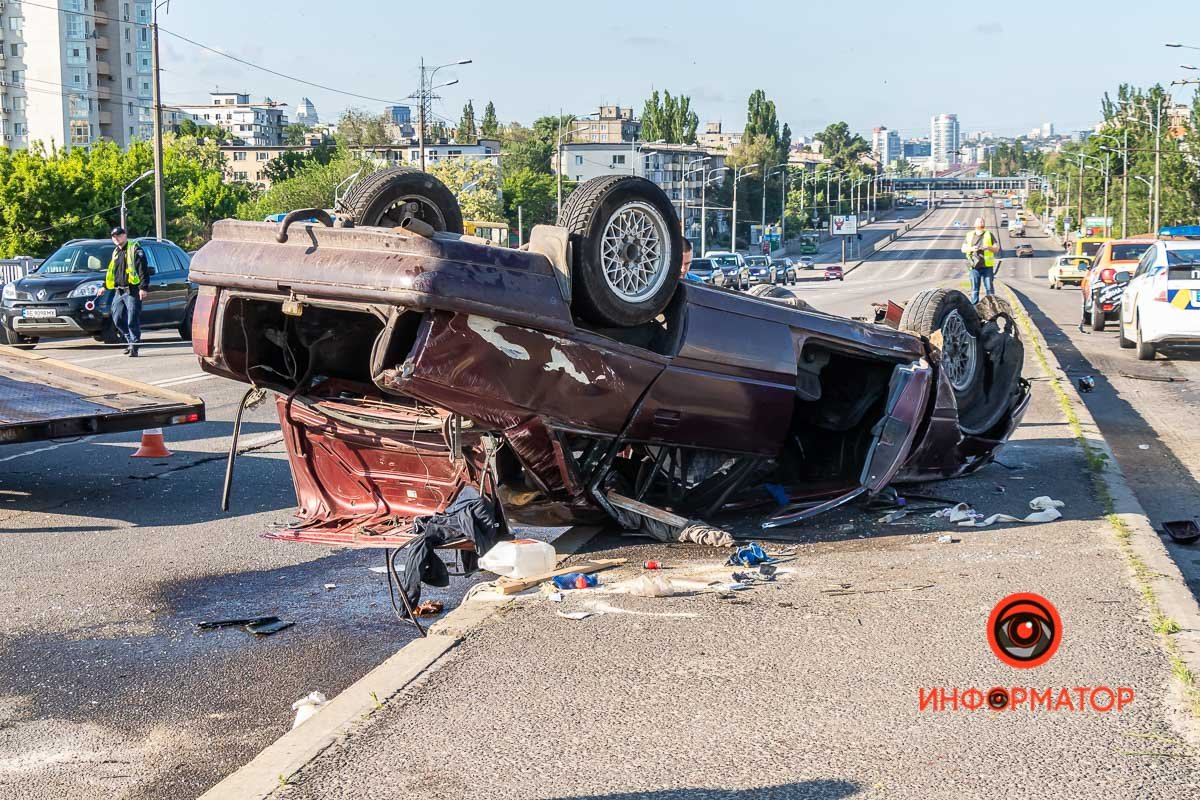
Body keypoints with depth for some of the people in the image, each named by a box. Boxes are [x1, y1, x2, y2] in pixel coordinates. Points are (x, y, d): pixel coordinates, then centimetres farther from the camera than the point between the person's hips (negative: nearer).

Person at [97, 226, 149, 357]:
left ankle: (134, 347, -5)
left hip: (132, 291, -8)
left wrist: (143, 287, -19)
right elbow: (110, 272, 32)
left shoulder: (135, 250, -3)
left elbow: (143, 270, -11)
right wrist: (105, 287, 27)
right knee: (118, 319, 6)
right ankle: (131, 341, 20)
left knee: (133, 320, -9)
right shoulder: (115, 253, 21)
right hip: (118, 291, 8)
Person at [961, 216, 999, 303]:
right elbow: (963, 249, 11)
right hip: (974, 267, 1)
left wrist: (988, 247, -14)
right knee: (974, 289, 1)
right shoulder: (969, 235, 13)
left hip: (987, 266, -1)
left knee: (989, 288, -2)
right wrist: (971, 248, -10)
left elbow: (997, 247, 7)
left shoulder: (989, 234, 9)